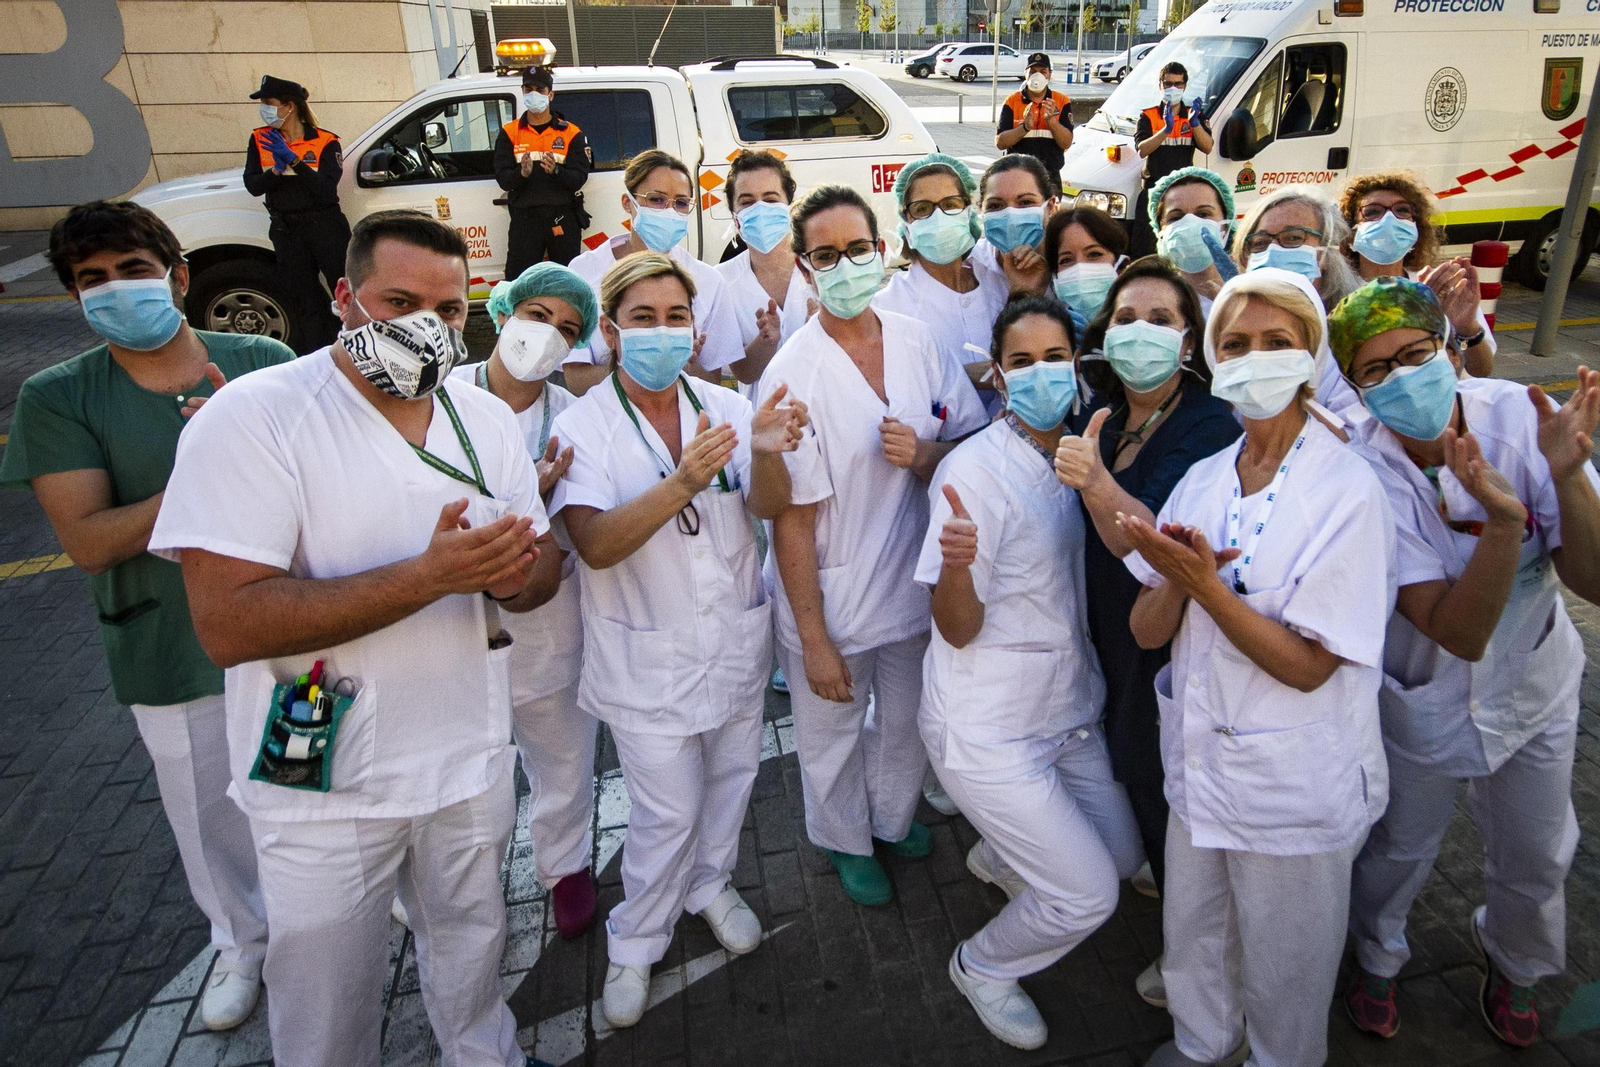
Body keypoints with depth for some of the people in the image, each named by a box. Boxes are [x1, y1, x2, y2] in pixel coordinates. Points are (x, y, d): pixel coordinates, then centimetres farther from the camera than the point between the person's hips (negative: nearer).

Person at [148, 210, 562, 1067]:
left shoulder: (489, 418, 1)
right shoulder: (254, 415, -17)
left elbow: (542, 568, 4)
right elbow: (226, 624, -24)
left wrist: (513, 577, -21)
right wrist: (430, 576, -32)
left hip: (471, 761, 5)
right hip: (323, 783, -4)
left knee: (470, 949, 27)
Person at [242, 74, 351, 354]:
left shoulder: (325, 141, -4)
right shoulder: (260, 140, 8)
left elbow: (326, 188, -16)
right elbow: (252, 186, 1)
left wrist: (292, 160, -22)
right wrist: (275, 171, -16)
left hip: (326, 227, -4)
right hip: (286, 231, 4)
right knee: (304, 302, 6)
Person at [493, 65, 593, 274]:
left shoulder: (571, 133, 7)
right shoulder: (509, 133, 9)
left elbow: (579, 177, -4)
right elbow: (502, 178, -1)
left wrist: (555, 171, -24)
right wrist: (522, 173, -23)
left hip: (564, 218, 0)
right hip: (524, 218, 0)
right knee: (519, 278, -3)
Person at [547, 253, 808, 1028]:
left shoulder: (726, 407, -3)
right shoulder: (583, 426, -13)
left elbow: (770, 507, -10)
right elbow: (595, 545, -24)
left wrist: (767, 453, -33)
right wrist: (683, 483, -39)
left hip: (735, 639, 4)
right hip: (648, 658, -4)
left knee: (730, 777, 21)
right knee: (667, 811, 6)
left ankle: (710, 885, 49)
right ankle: (634, 944, 33)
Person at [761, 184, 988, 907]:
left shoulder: (918, 342, -5)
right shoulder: (792, 375, -20)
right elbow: (792, 519, -18)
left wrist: (924, 454, -20)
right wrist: (813, 638, -15)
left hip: (916, 583, 5)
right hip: (832, 597, -4)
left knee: (909, 722, 25)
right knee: (833, 738, 19)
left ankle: (893, 817, 56)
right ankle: (846, 841, 49)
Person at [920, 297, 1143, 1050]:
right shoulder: (977, 467, -20)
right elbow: (959, 630, -20)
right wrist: (956, 563, -40)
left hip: (1068, 707, 7)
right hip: (989, 728, -7)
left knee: (1124, 856, 17)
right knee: (1088, 894, -3)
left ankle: (1000, 853, 44)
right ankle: (982, 967, 26)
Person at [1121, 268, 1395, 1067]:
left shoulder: (1348, 490, -17)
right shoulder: (1203, 479, 0)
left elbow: (1307, 664, -19)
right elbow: (1146, 630, -3)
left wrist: (1204, 584, -28)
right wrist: (1177, 577, -22)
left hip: (1294, 783, -5)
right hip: (1199, 758, 5)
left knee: (1282, 971, 17)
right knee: (1192, 940, 25)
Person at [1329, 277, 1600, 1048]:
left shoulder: (1519, 414, -22)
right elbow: (1460, 633, -32)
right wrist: (1503, 519, -46)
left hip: (1532, 682, 3)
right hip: (1424, 695, -3)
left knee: (1535, 856, 22)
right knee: (1401, 844, 17)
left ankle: (1512, 962, 55)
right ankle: (1377, 955, 50)